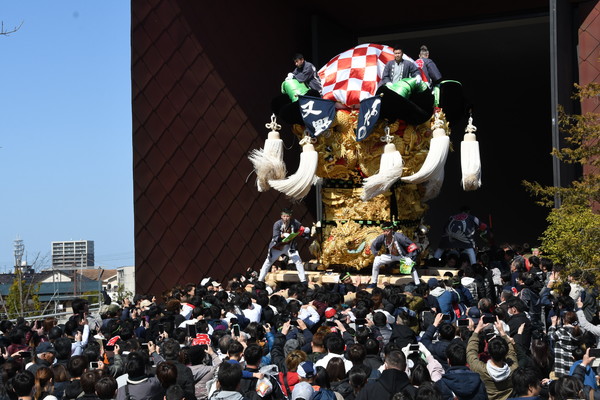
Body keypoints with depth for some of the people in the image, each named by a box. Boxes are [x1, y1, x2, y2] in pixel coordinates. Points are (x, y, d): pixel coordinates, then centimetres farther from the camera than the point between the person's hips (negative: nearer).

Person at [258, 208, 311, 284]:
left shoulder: (295, 223, -14)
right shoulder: (277, 224, -19)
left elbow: (302, 231, -3)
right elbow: (275, 238, -24)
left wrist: (305, 231, -27)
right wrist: (283, 235, -43)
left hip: (289, 246, 1)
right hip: (277, 246, -1)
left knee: (298, 261, -10)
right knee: (268, 262, 0)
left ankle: (303, 281, 1)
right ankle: (260, 281, 11)